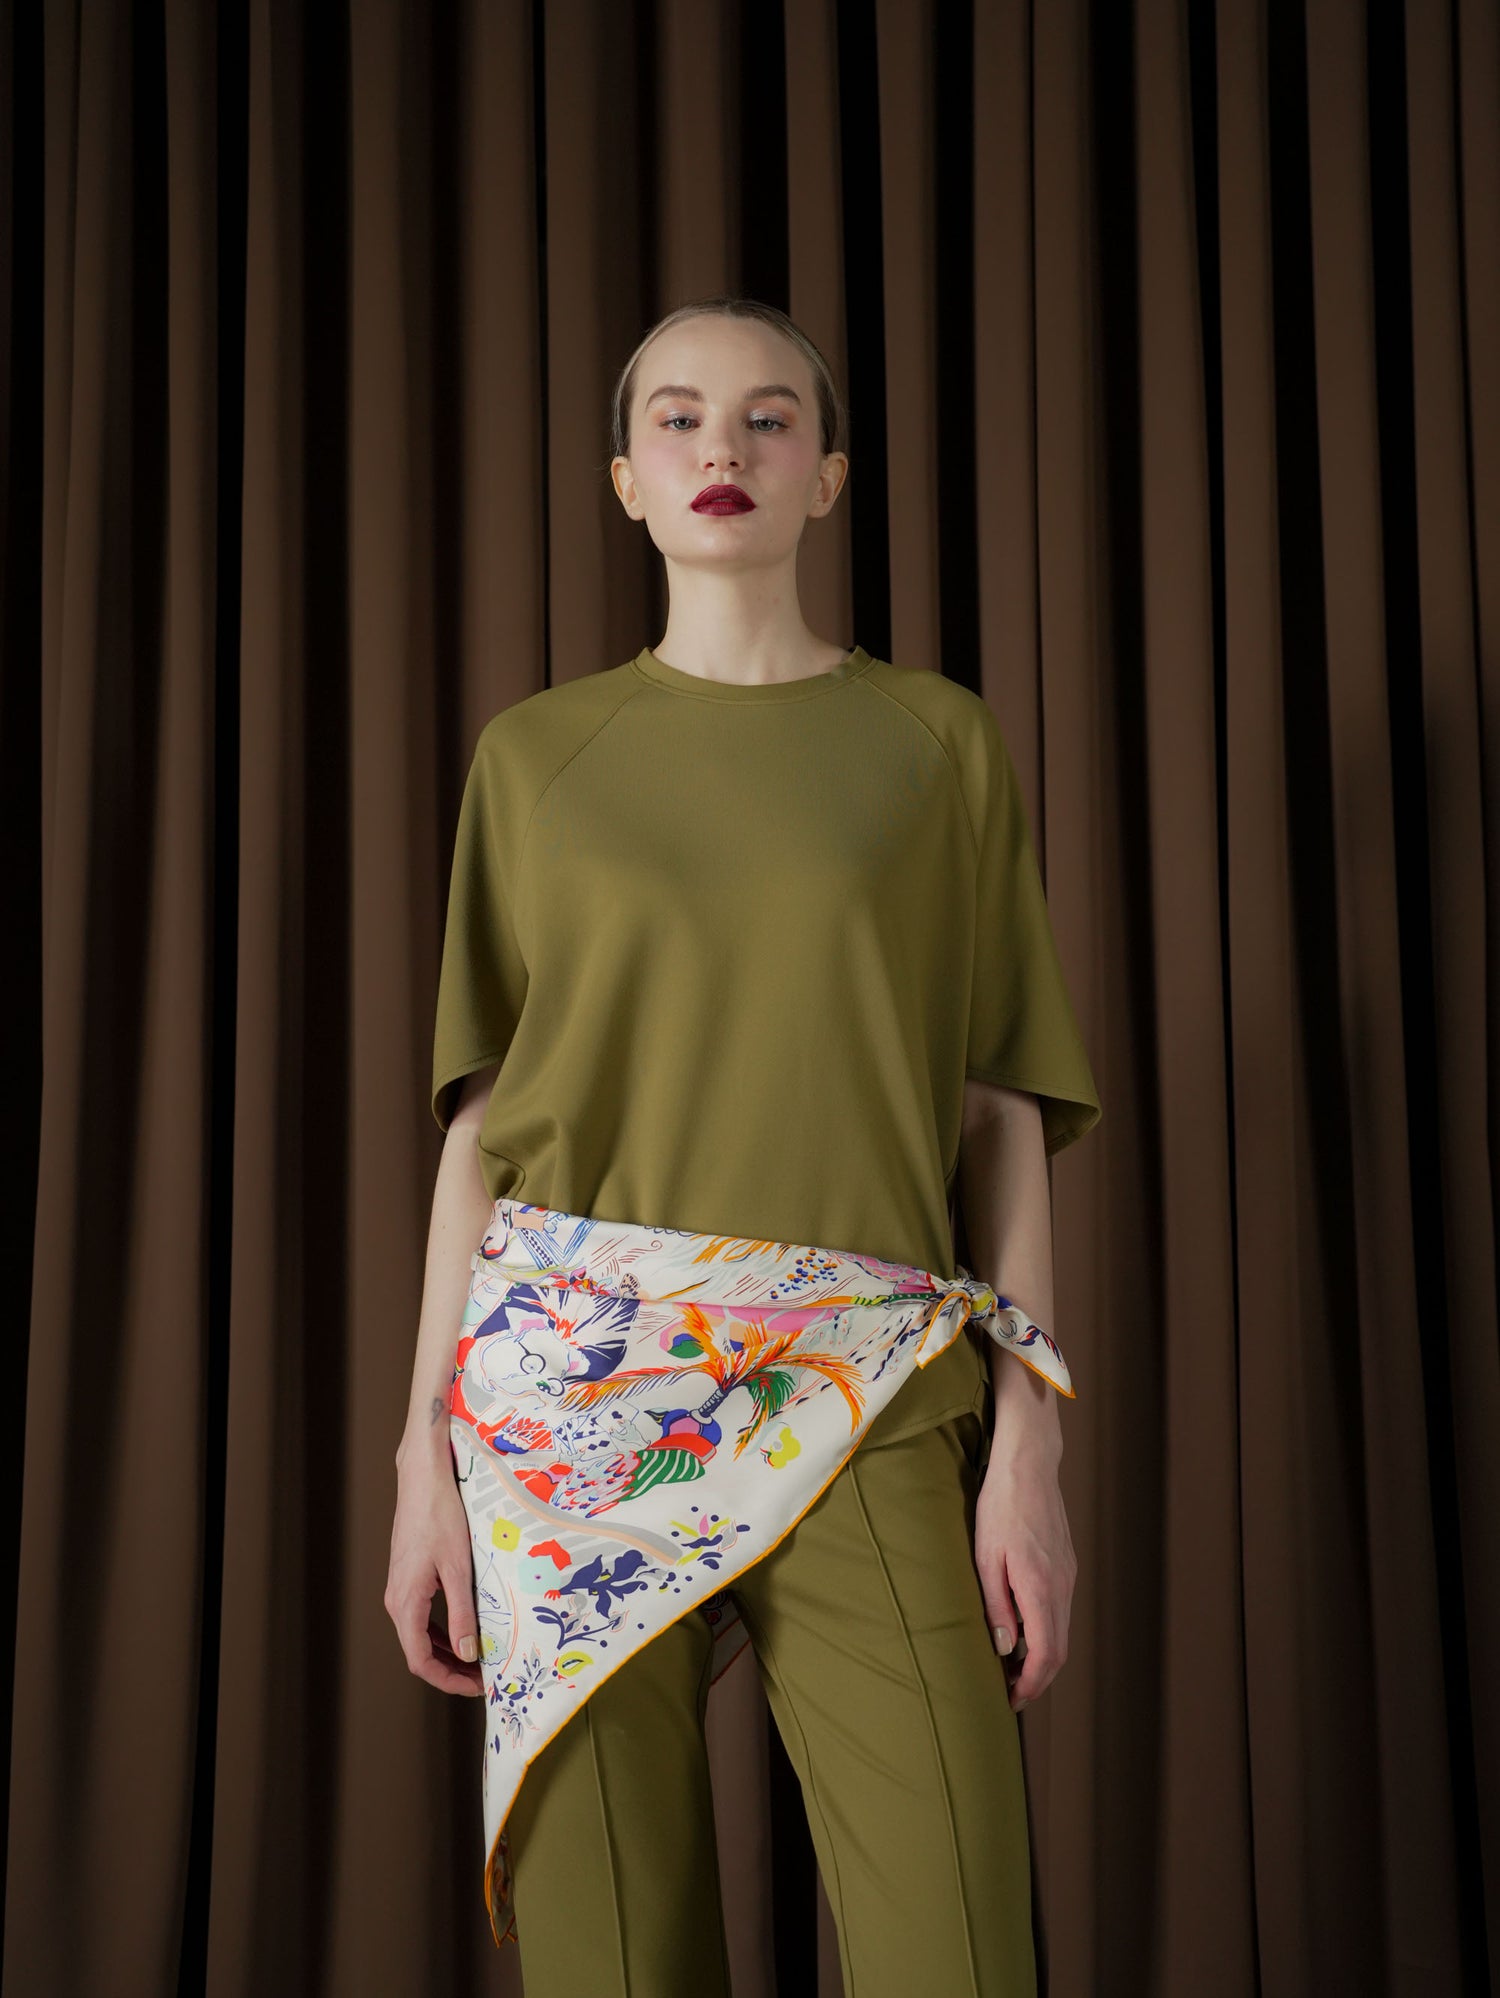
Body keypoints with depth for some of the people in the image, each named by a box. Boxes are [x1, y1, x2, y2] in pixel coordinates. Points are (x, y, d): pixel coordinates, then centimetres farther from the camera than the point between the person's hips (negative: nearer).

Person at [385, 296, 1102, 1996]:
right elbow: (479, 1118, 9)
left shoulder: (936, 742, 10)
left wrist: (1028, 1440, -3)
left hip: (863, 1406, 0)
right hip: (576, 1390, 1)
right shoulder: (535, 754, 11)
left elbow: (1004, 1107, 6)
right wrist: (427, 1450, 3)